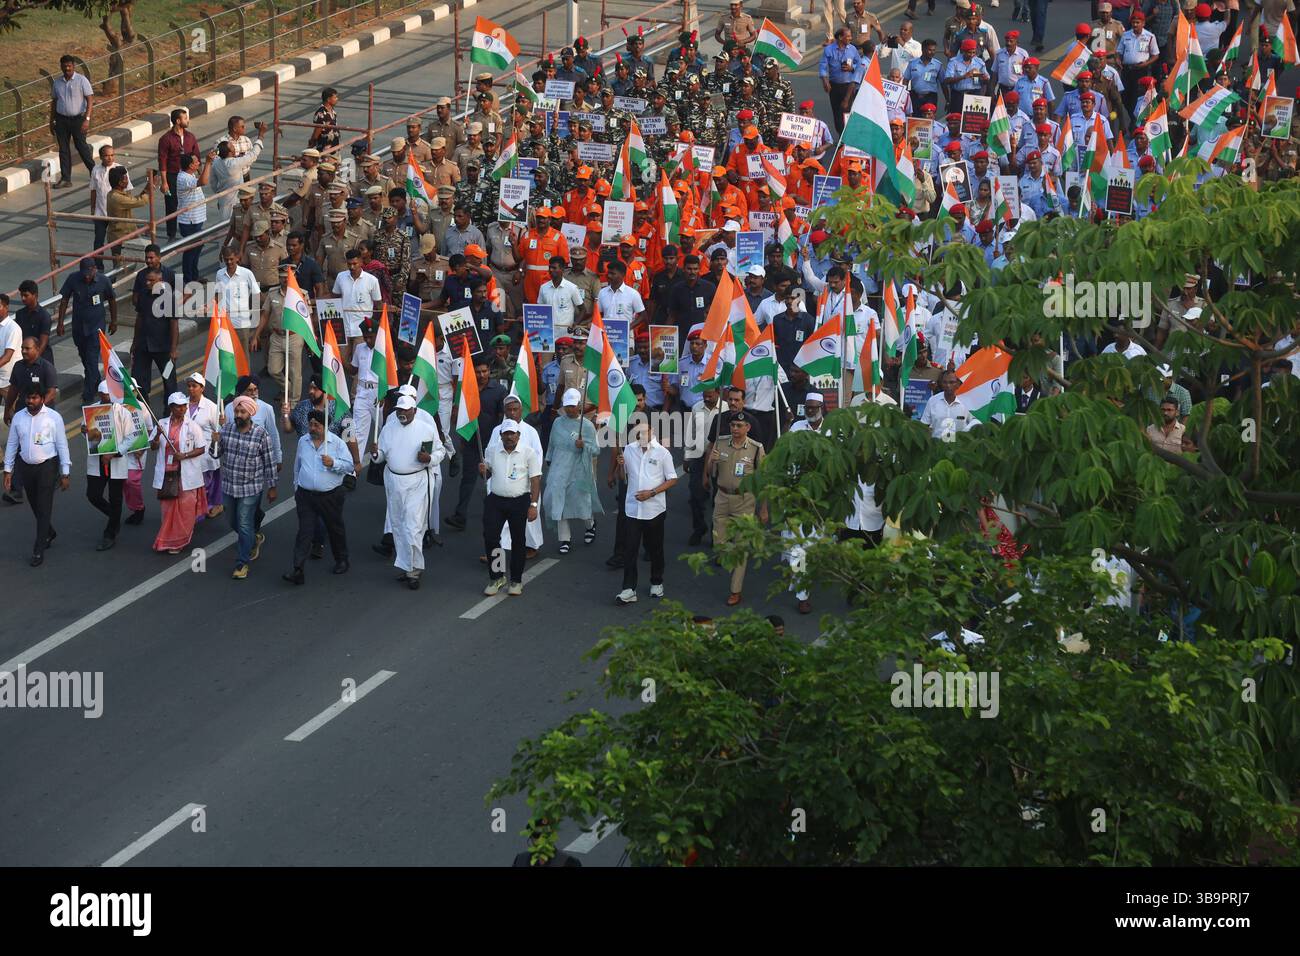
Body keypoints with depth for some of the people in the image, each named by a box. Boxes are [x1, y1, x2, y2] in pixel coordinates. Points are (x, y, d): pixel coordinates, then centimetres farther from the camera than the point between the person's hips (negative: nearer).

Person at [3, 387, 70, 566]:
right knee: (35, 505, 15)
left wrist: (64, 474, -4)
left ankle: (39, 551, -2)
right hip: (25, 466, 4)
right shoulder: (18, 417, 1)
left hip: (47, 466, -4)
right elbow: (12, 445, 7)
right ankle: (49, 533, 42)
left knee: (44, 507, -6)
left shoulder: (54, 417, -8)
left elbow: (62, 446, -4)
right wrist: (8, 471, 6)